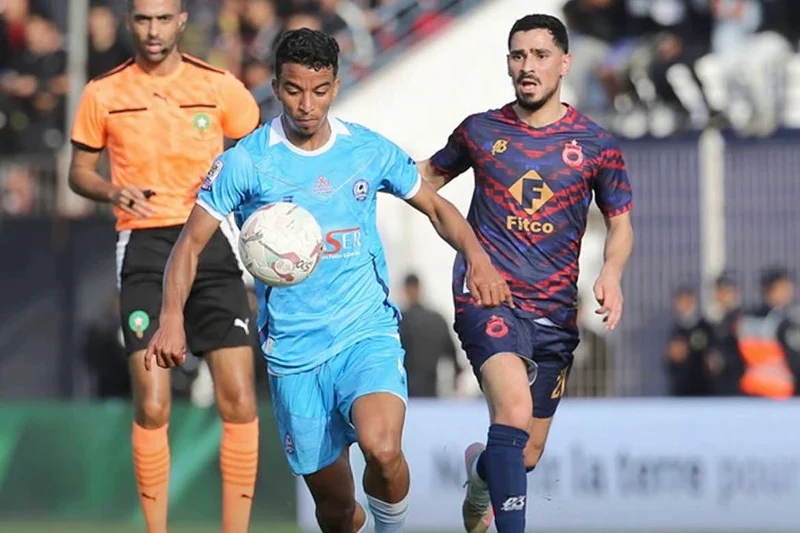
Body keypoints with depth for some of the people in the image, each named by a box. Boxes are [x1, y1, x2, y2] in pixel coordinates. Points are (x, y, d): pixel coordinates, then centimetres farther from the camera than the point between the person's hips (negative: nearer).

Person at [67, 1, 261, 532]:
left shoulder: (221, 87, 3)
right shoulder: (103, 94, 4)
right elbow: (80, 171, 12)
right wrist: (112, 192, -8)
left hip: (211, 243, 1)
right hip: (144, 248, -1)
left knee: (239, 401, -6)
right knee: (152, 408, -9)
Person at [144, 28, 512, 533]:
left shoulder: (369, 150, 1)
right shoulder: (245, 162, -4)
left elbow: (436, 206, 14)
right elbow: (192, 243, 0)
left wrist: (477, 257, -5)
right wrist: (172, 317, -16)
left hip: (368, 331, 0)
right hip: (294, 353, 0)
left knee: (381, 448, -29)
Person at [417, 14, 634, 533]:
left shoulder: (595, 144, 4)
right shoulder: (481, 131, 5)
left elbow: (620, 222, 10)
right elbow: (429, 175, 22)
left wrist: (612, 271, -10)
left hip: (555, 311, 2)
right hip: (488, 296, -2)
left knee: (528, 455, 11)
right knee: (514, 411, -29)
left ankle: (481, 472, 48)